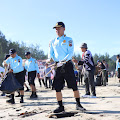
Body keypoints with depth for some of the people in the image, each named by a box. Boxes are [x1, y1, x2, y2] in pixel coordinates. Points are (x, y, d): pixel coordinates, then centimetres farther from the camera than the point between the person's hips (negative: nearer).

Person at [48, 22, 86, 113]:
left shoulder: (68, 40, 4)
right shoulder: (52, 42, 17)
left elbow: (71, 52, -6)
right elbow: (50, 53, 12)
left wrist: (64, 61, -22)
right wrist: (50, 59, -12)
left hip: (67, 65, -4)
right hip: (57, 66, 4)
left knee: (74, 86, -2)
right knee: (57, 87, 1)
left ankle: (78, 104, 10)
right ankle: (60, 106, 11)